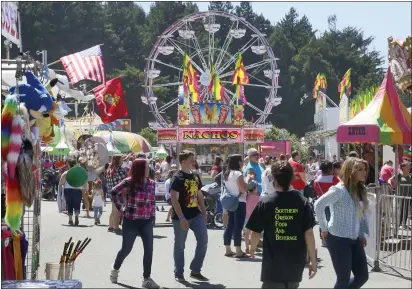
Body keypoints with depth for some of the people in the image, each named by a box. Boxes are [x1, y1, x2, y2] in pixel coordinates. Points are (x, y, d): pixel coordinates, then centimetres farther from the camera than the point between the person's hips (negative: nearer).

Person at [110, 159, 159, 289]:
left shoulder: (151, 183, 5)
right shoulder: (129, 182, -11)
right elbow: (114, 192, -6)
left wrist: (153, 216, 7)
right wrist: (121, 208, -7)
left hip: (146, 222, 4)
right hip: (131, 221, -4)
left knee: (149, 249, -5)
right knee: (126, 249, 7)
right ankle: (115, 270, 33)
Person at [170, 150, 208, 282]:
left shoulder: (195, 177, 10)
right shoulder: (177, 178, -13)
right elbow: (174, 200, -17)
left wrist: (204, 212, 13)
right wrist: (181, 218, -22)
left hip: (196, 215, 7)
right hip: (181, 217, -7)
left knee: (203, 240, 2)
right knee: (179, 246, 4)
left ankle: (195, 271, 13)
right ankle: (179, 273, 17)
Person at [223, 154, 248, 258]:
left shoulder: (226, 174, 12)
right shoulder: (238, 174, -15)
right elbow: (243, 189, -17)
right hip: (239, 202, -9)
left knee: (230, 225, 11)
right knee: (238, 226, -6)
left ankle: (228, 250, 14)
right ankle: (238, 251, -5)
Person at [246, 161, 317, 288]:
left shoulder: (265, 202, -8)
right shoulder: (302, 201, -4)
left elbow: (256, 232, -3)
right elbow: (309, 233, -6)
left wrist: (252, 249, 18)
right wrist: (313, 261, 2)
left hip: (273, 264, -2)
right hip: (296, 264, 2)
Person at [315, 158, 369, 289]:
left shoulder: (360, 190, 8)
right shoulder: (339, 190, -16)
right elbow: (319, 205, -20)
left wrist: (362, 234, 9)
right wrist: (324, 229, -13)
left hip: (355, 240, 8)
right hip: (338, 239, -8)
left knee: (363, 275, 9)